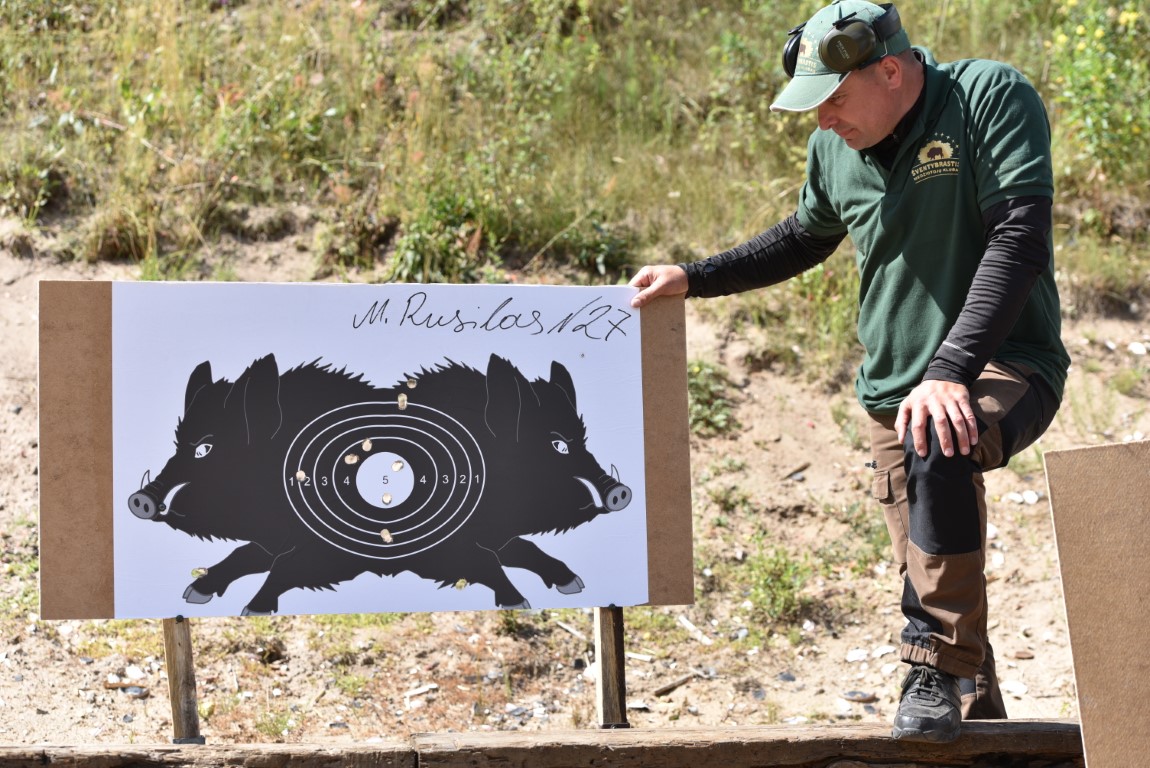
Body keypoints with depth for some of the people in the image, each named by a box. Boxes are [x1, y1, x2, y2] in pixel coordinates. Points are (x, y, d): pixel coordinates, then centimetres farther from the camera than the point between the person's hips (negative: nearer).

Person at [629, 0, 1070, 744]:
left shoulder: (991, 98, -13)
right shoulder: (834, 150, 7)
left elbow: (1019, 239, -22)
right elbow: (803, 240, 27)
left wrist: (950, 371, -30)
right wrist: (693, 278, 19)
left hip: (1005, 369, -6)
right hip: (896, 393, 7)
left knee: (938, 446, -36)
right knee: (935, 589, 4)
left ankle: (938, 674, -27)